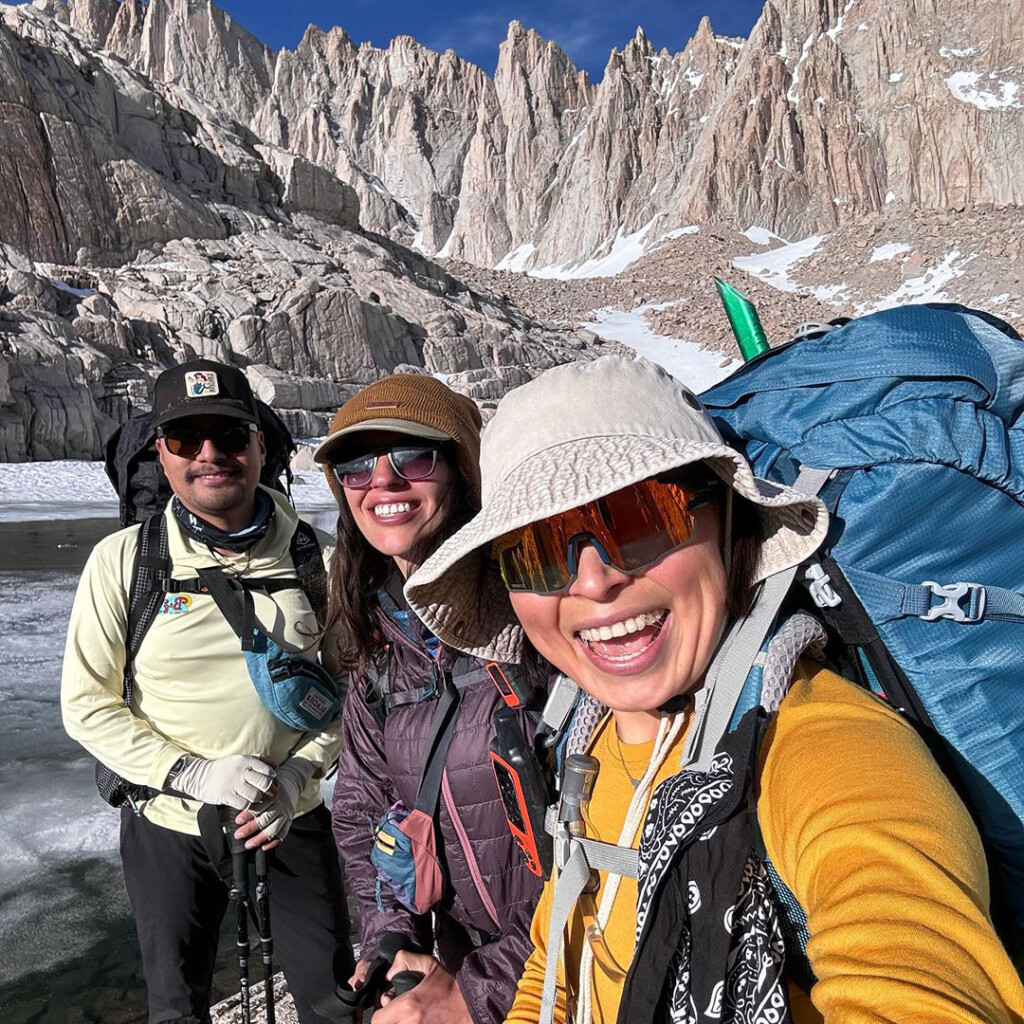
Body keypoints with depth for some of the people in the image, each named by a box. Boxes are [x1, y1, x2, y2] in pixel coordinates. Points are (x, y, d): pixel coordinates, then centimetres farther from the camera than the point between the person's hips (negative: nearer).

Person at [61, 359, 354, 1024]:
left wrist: (295, 781, -13)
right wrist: (192, 774, -18)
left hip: (294, 824, 1)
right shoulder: (123, 558, -11)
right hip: (168, 826, 0)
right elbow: (87, 703, -8)